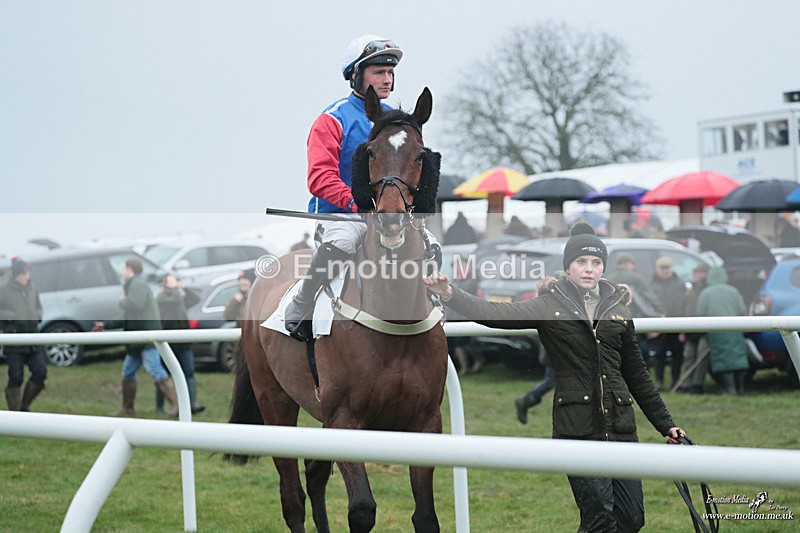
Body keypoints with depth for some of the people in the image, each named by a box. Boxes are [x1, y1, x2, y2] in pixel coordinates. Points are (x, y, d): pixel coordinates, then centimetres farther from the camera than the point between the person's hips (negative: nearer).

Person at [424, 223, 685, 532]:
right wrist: (449, 295, -29)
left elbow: (637, 374, 19)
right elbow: (494, 315, -12)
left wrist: (666, 424, 19)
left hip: (620, 424, 4)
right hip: (577, 426, -4)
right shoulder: (549, 306, 2)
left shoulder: (618, 308, 13)